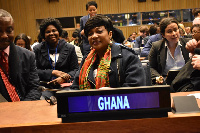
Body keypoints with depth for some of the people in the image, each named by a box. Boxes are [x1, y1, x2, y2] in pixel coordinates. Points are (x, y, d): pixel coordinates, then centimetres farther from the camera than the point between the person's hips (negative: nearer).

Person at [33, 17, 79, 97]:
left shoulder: (70, 48, 12)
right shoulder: (37, 49, 12)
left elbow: (75, 69, 8)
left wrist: (63, 78, -12)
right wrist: (53, 72, -8)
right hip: (45, 86, 0)